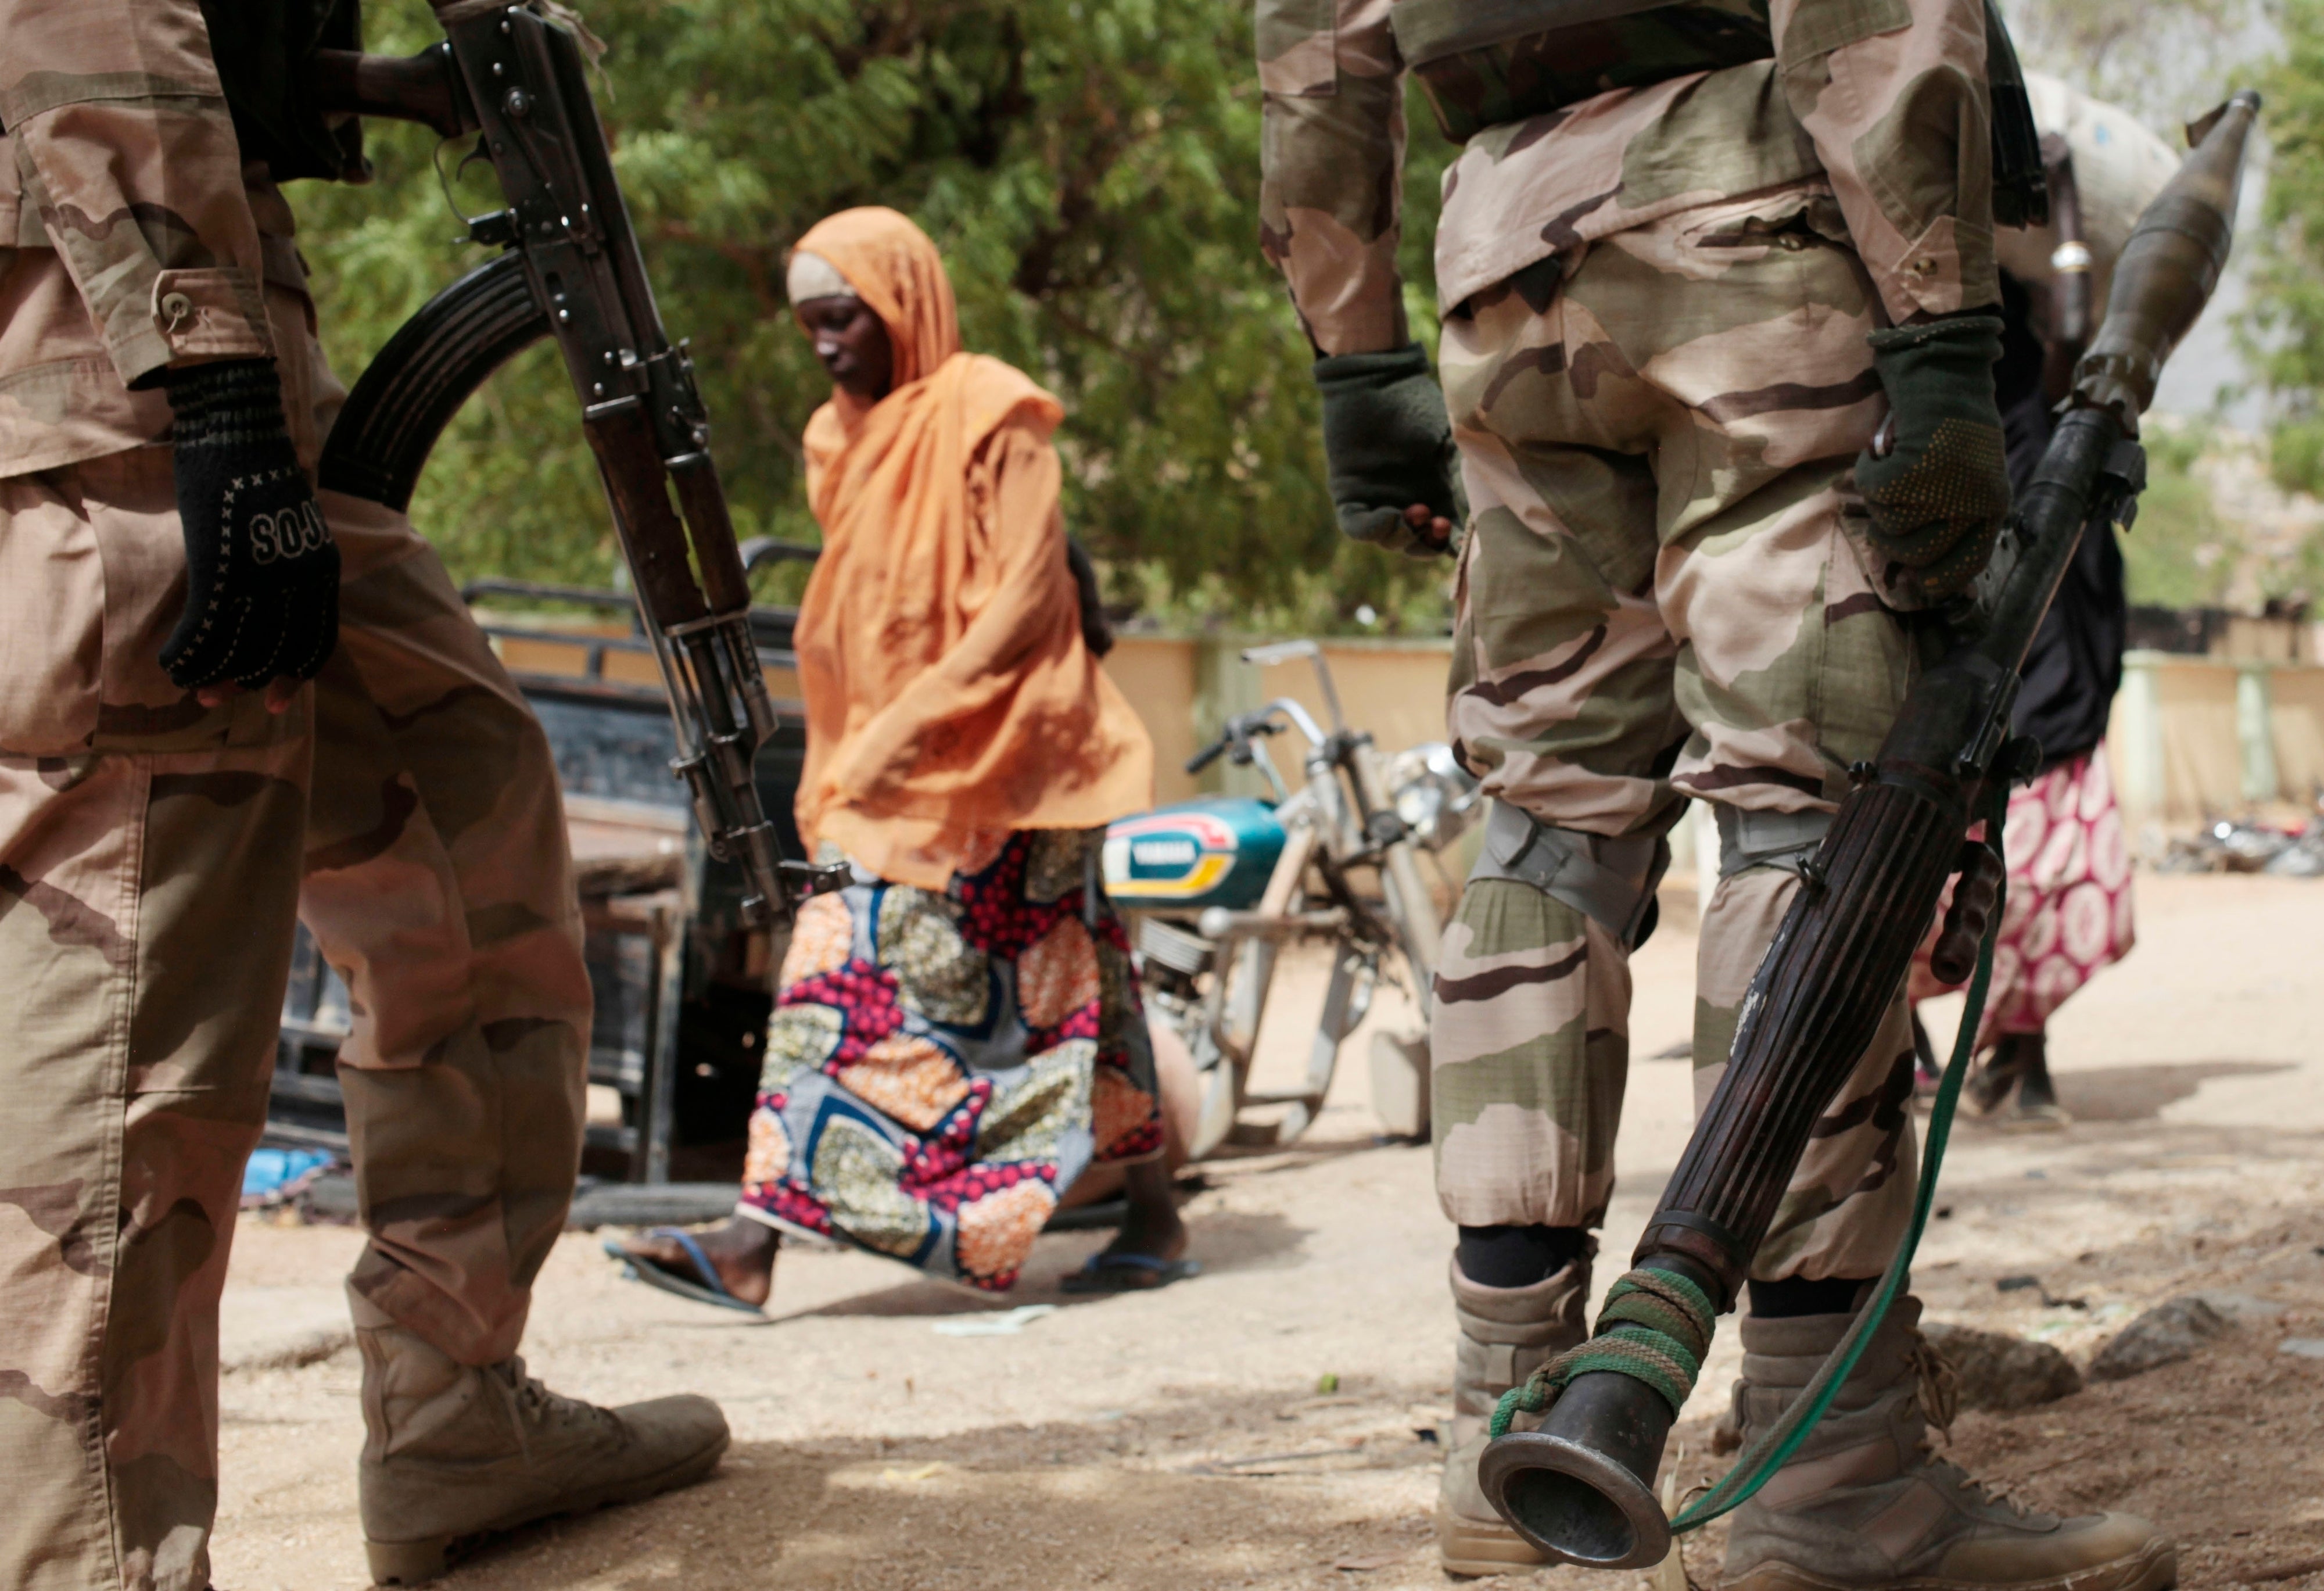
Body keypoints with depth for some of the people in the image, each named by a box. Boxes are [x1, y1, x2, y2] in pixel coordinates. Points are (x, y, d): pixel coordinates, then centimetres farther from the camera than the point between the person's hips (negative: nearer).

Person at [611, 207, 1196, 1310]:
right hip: (886, 771, 7)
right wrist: (848, 757, 8)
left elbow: (1029, 598, -16)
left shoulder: (990, 417, -8)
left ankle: (1155, 1218, 9)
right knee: (836, 974, -1)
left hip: (1000, 760, -7)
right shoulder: (844, 440, 14)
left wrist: (916, 724, -22)